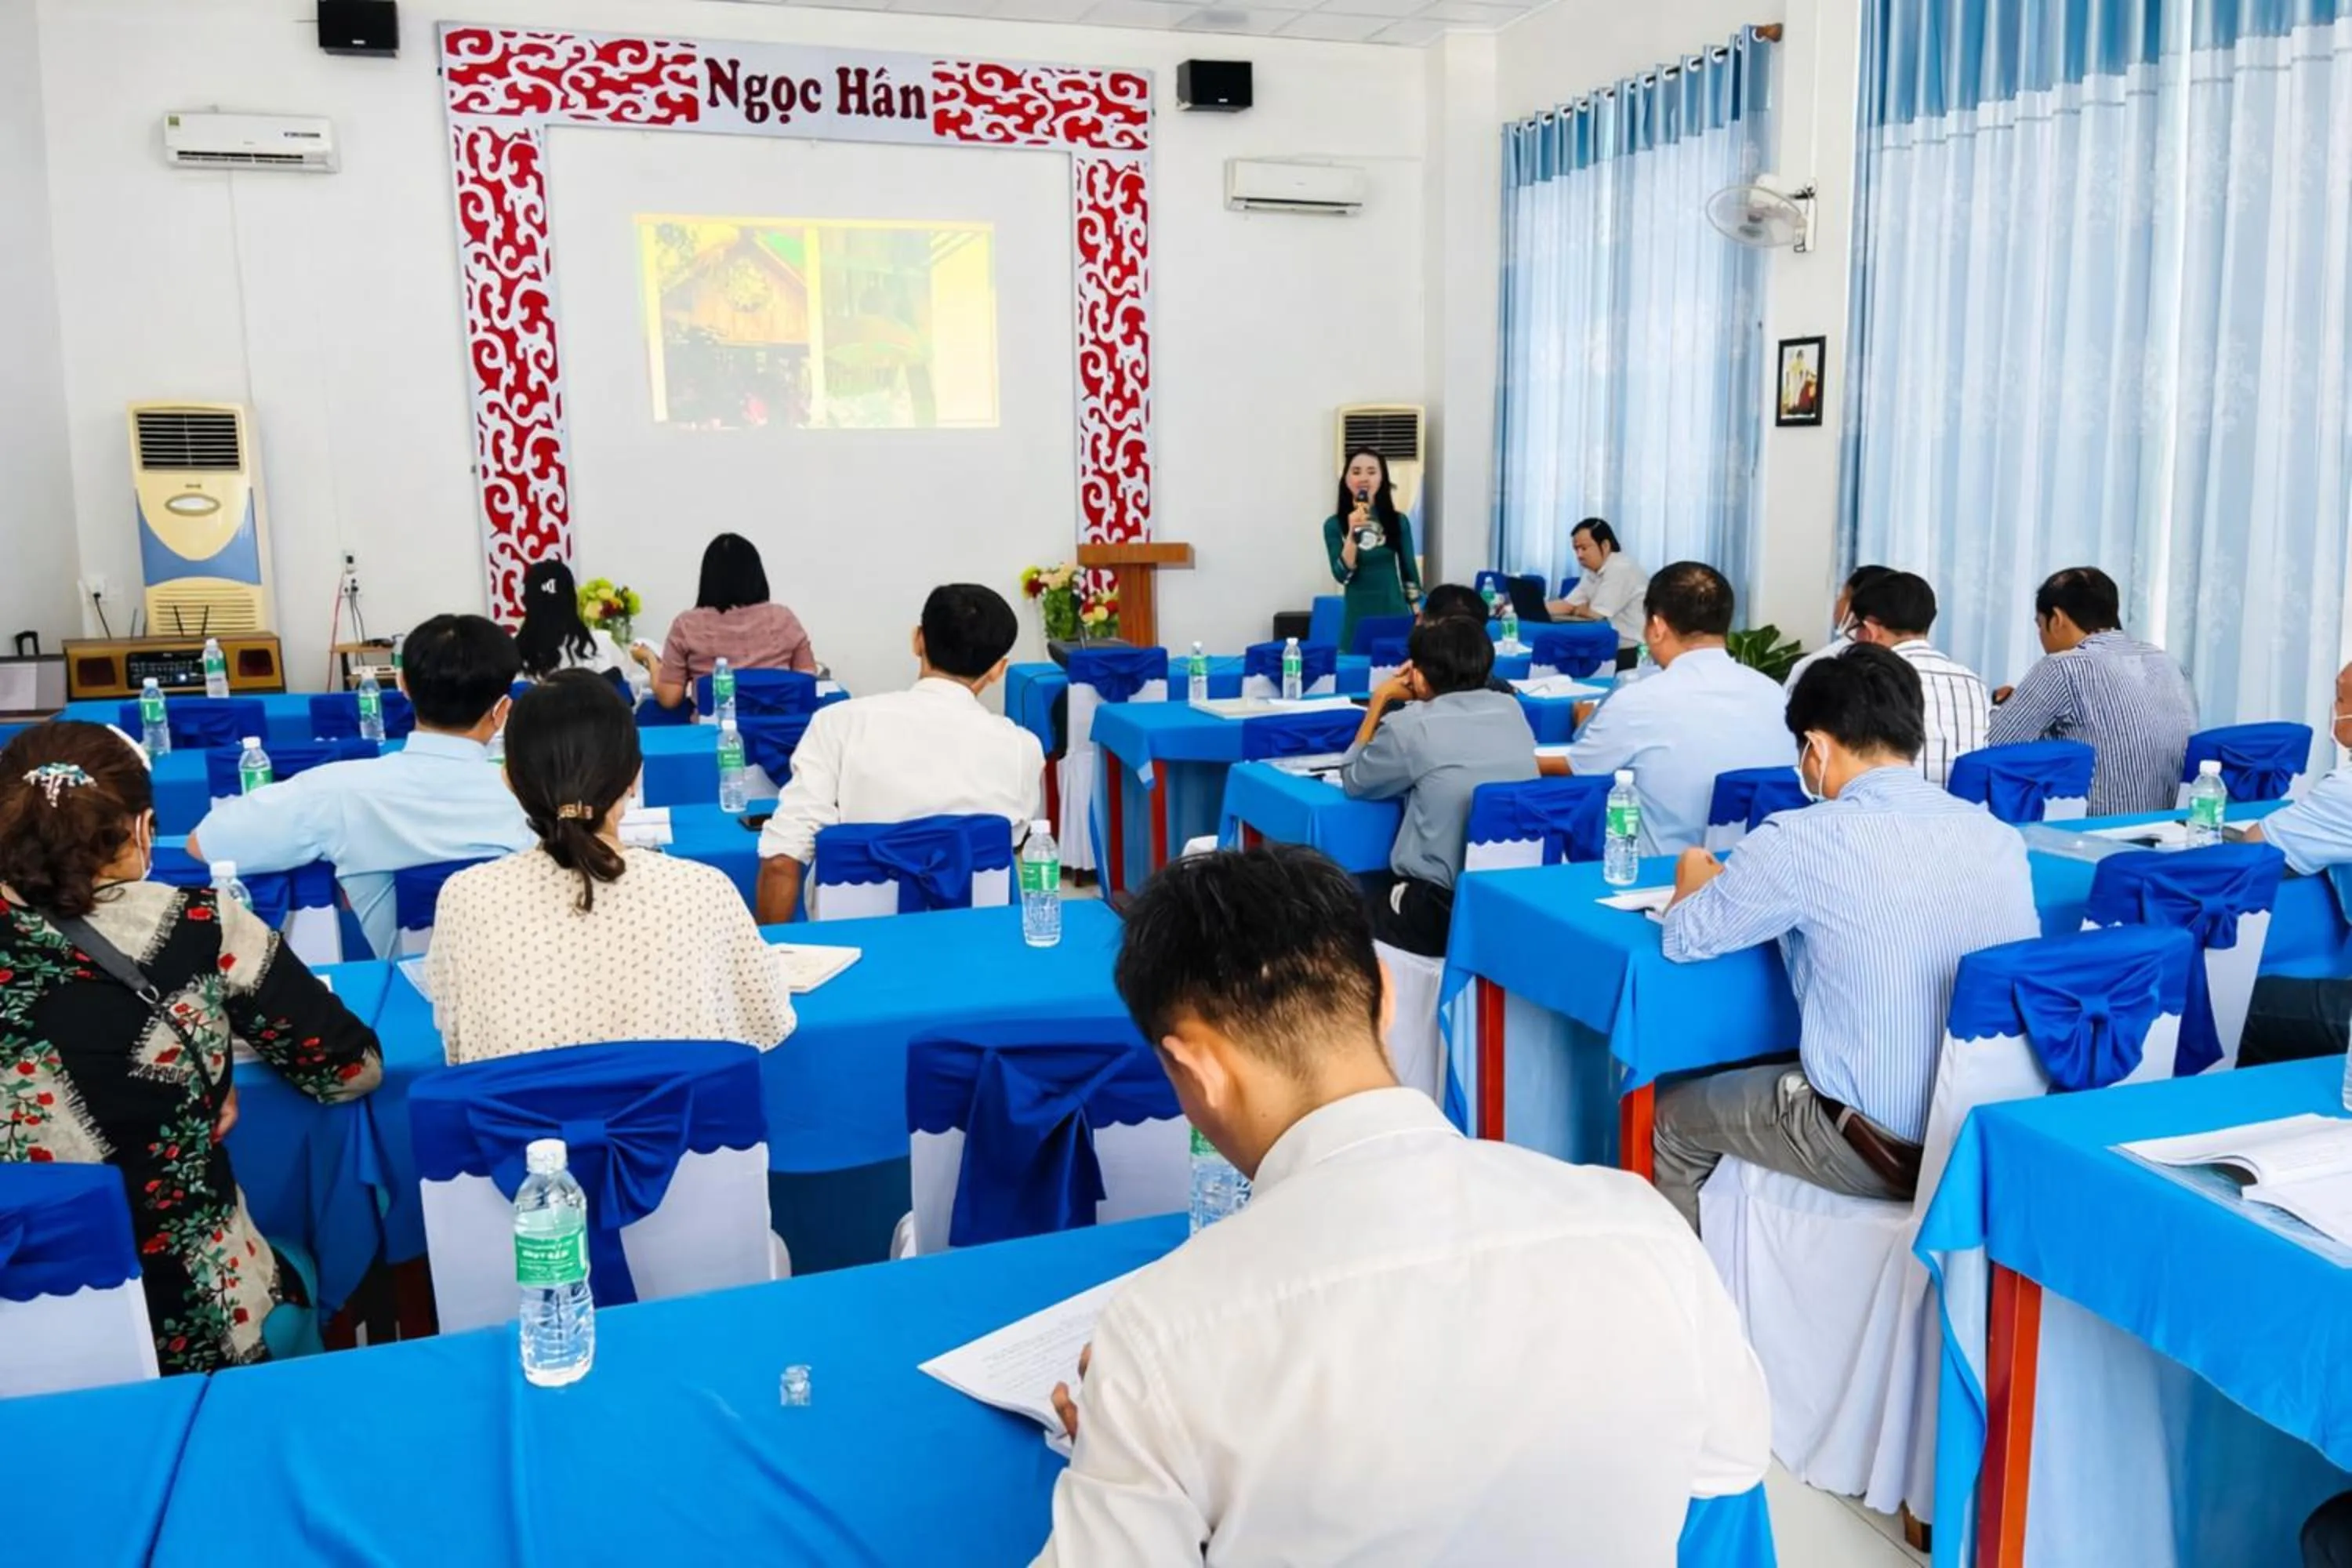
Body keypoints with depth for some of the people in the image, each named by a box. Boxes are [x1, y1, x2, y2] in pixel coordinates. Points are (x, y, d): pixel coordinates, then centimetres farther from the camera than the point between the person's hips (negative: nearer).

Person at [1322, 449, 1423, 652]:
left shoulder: (1398, 521, 3)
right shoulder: (1334, 525, -1)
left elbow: (1410, 573, 8)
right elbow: (1343, 575, -10)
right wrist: (1352, 535, -21)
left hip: (1395, 615, 1)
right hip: (1358, 620, -1)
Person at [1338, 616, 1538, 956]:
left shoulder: (1411, 726, -12)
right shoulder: (1512, 710, 3)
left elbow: (1353, 782, 4)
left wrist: (1379, 701, 10)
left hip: (1445, 912, -6)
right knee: (1380, 881, 28)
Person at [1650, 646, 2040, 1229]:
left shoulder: (1802, 841, -17)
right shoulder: (2001, 835, -1)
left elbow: (1685, 939, -4)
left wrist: (1695, 879, 18)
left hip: (1877, 1148, -6)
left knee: (1671, 1122, 20)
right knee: (1763, 1077, 31)